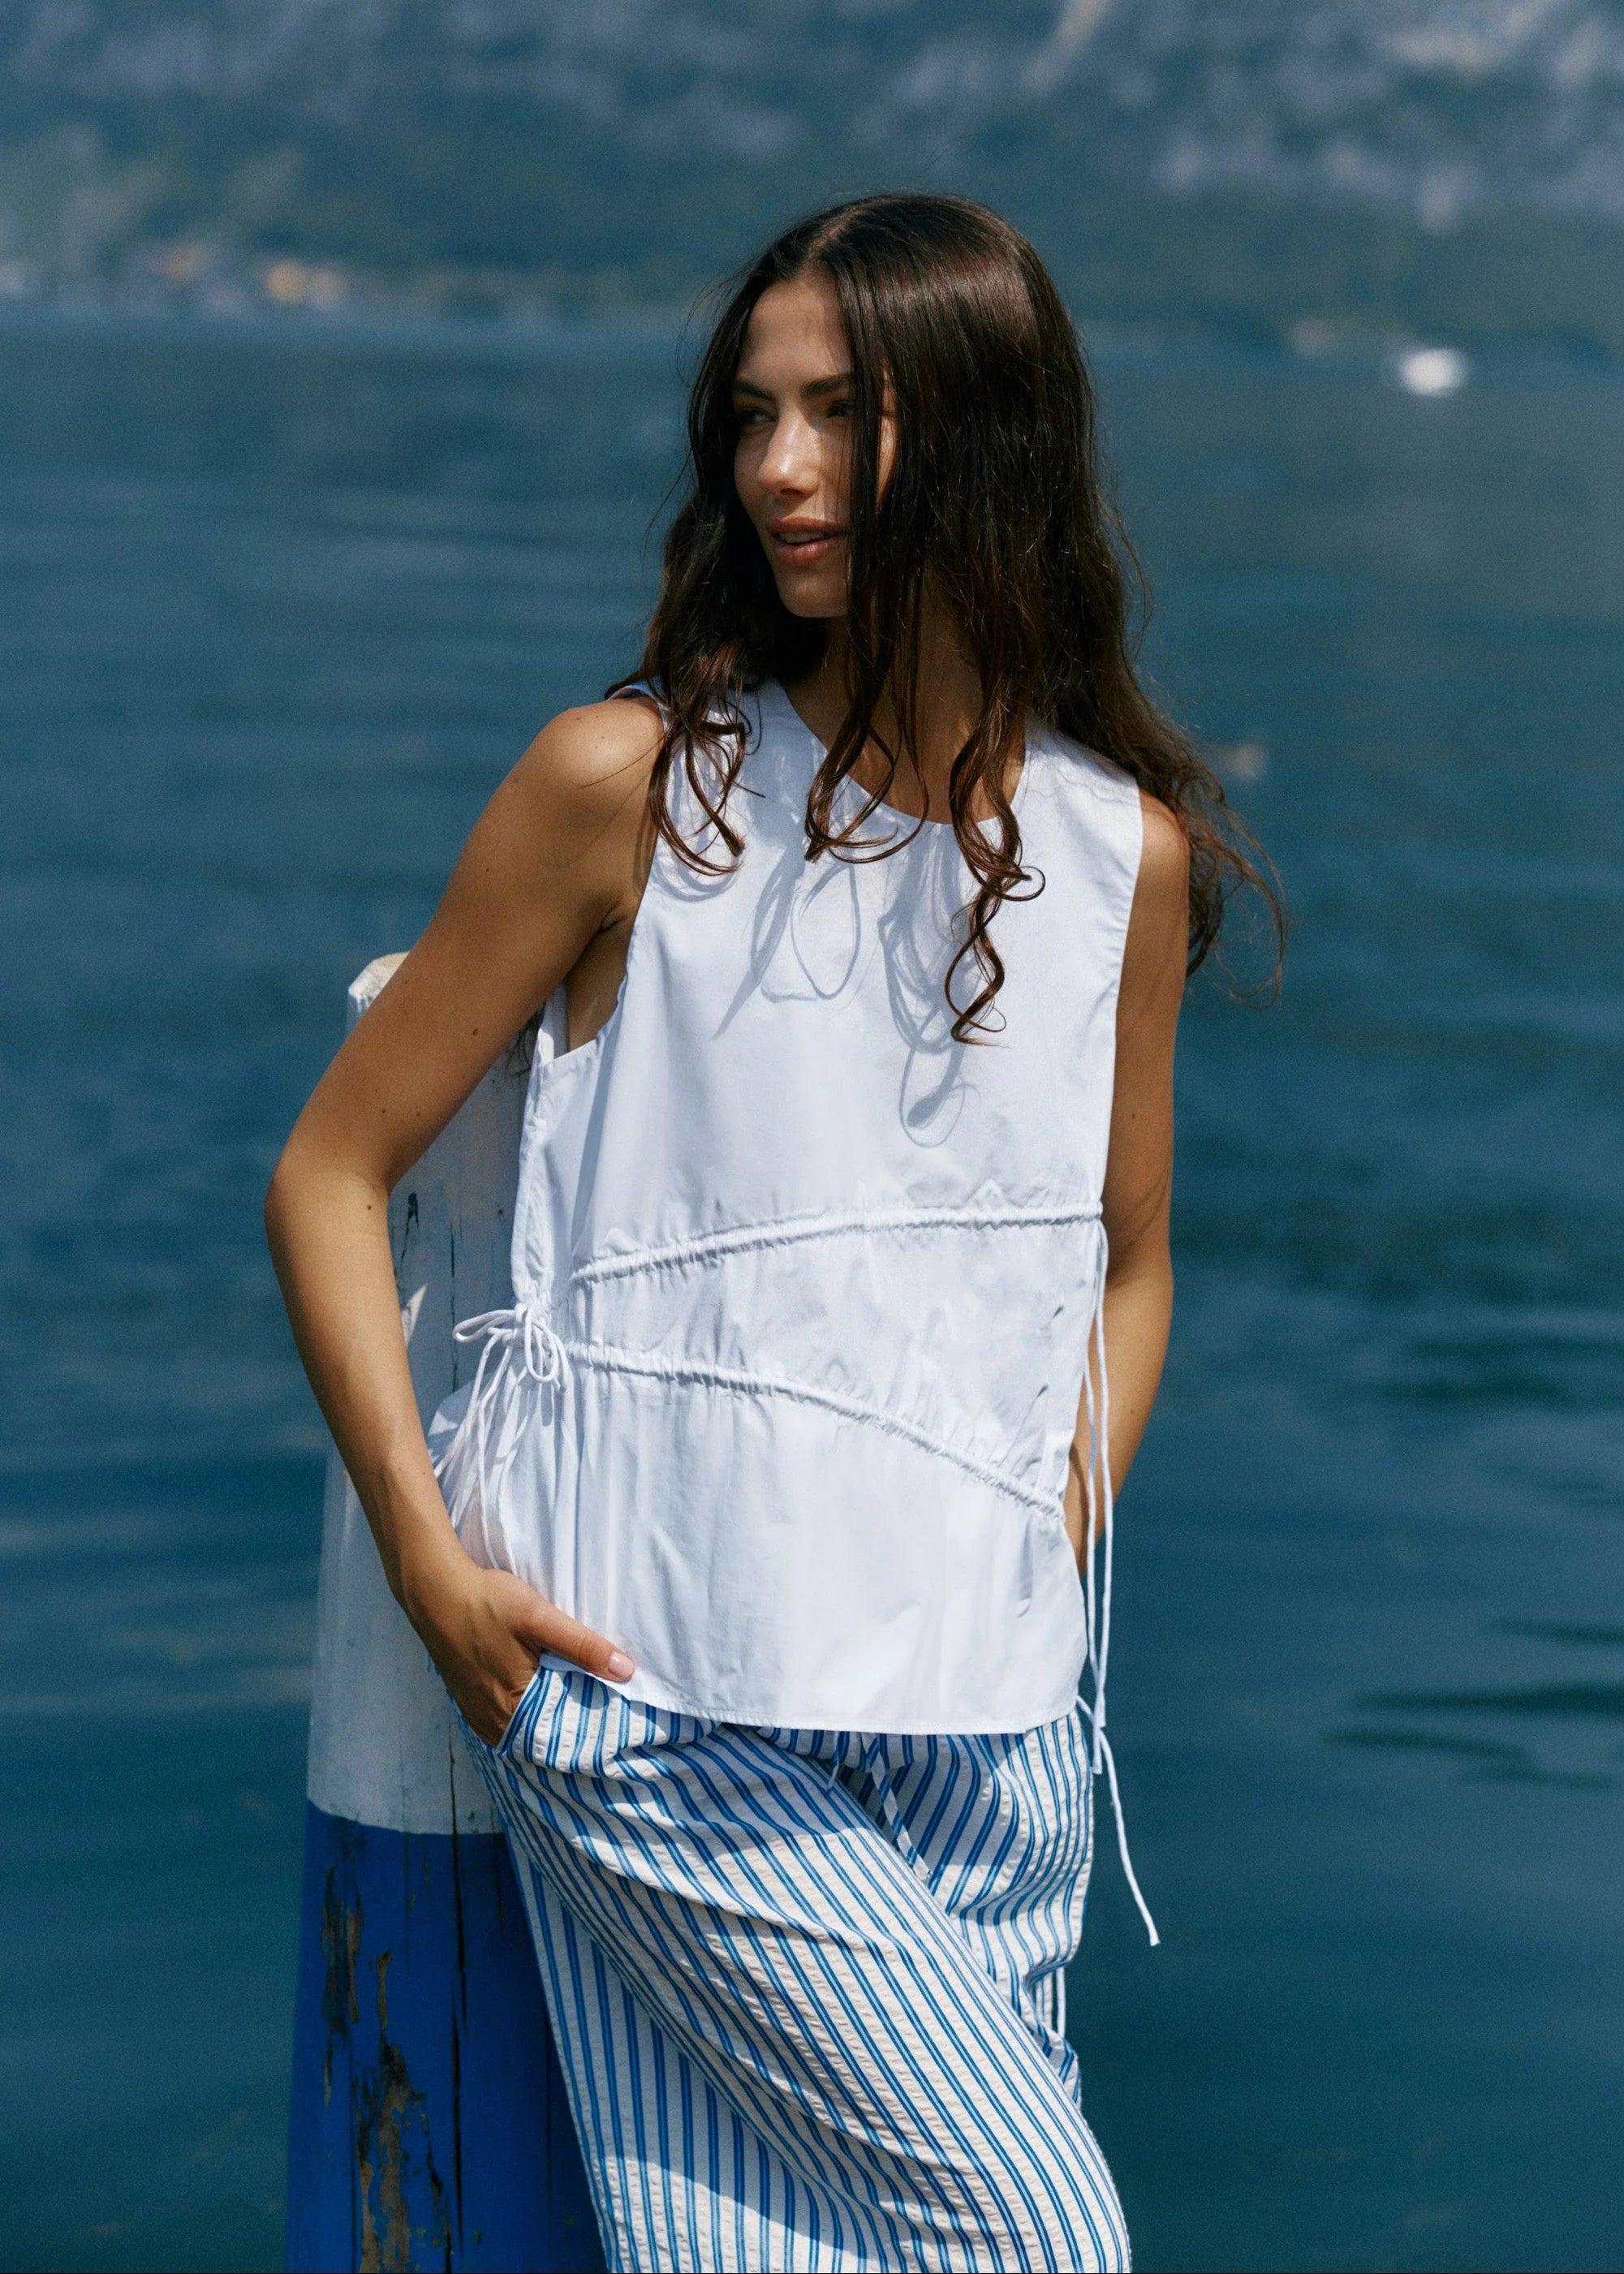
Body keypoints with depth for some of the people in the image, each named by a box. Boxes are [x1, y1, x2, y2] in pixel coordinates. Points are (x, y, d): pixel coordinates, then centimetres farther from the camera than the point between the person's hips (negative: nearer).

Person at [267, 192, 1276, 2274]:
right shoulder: (630, 786, -3)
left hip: (995, 1721, 4)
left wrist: (1065, 1542, 6)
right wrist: (428, 1559, -7)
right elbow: (329, 1175, 2)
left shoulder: (1125, 849, 8)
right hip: (663, 1697, -4)